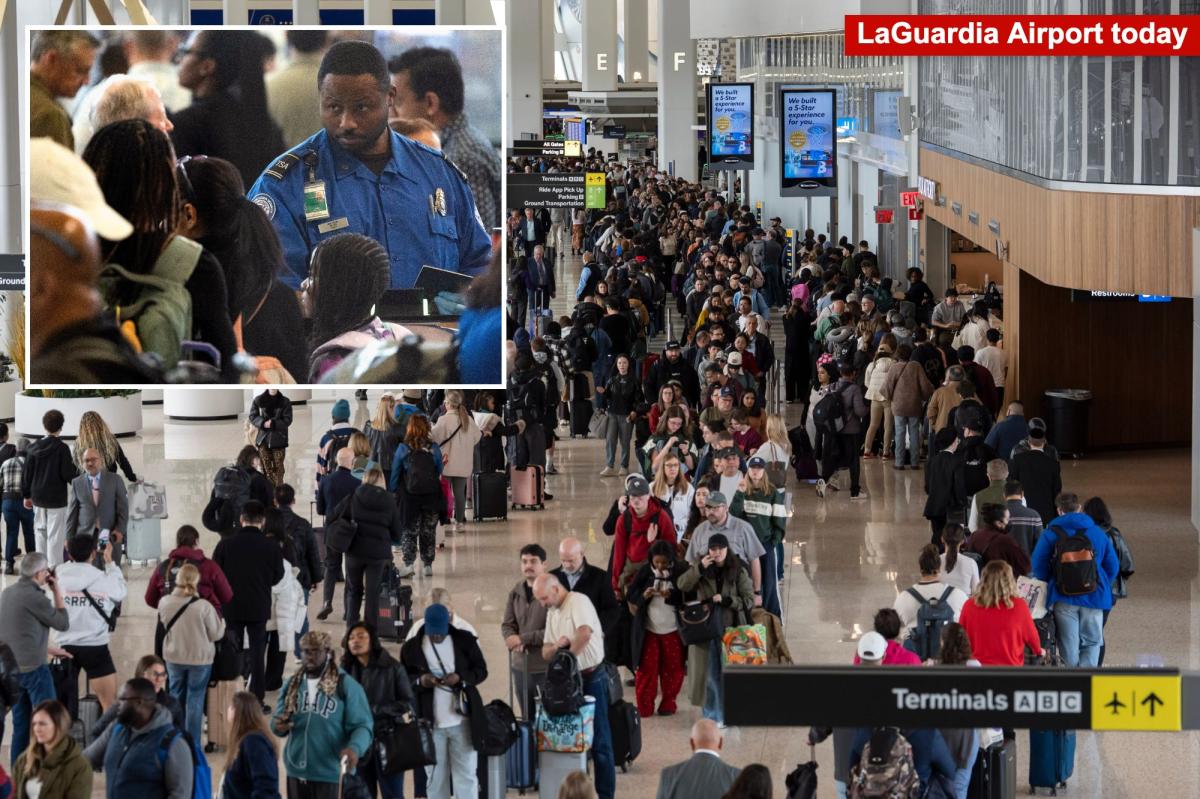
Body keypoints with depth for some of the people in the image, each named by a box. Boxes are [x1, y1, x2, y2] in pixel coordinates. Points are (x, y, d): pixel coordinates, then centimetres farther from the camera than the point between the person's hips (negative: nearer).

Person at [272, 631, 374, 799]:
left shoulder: (346, 685, -9)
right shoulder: (292, 684, 8)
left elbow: (362, 725, -11)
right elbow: (279, 719, 13)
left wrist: (354, 748, -32)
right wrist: (278, 726, -12)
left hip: (330, 774, -6)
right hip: (296, 772, 6)